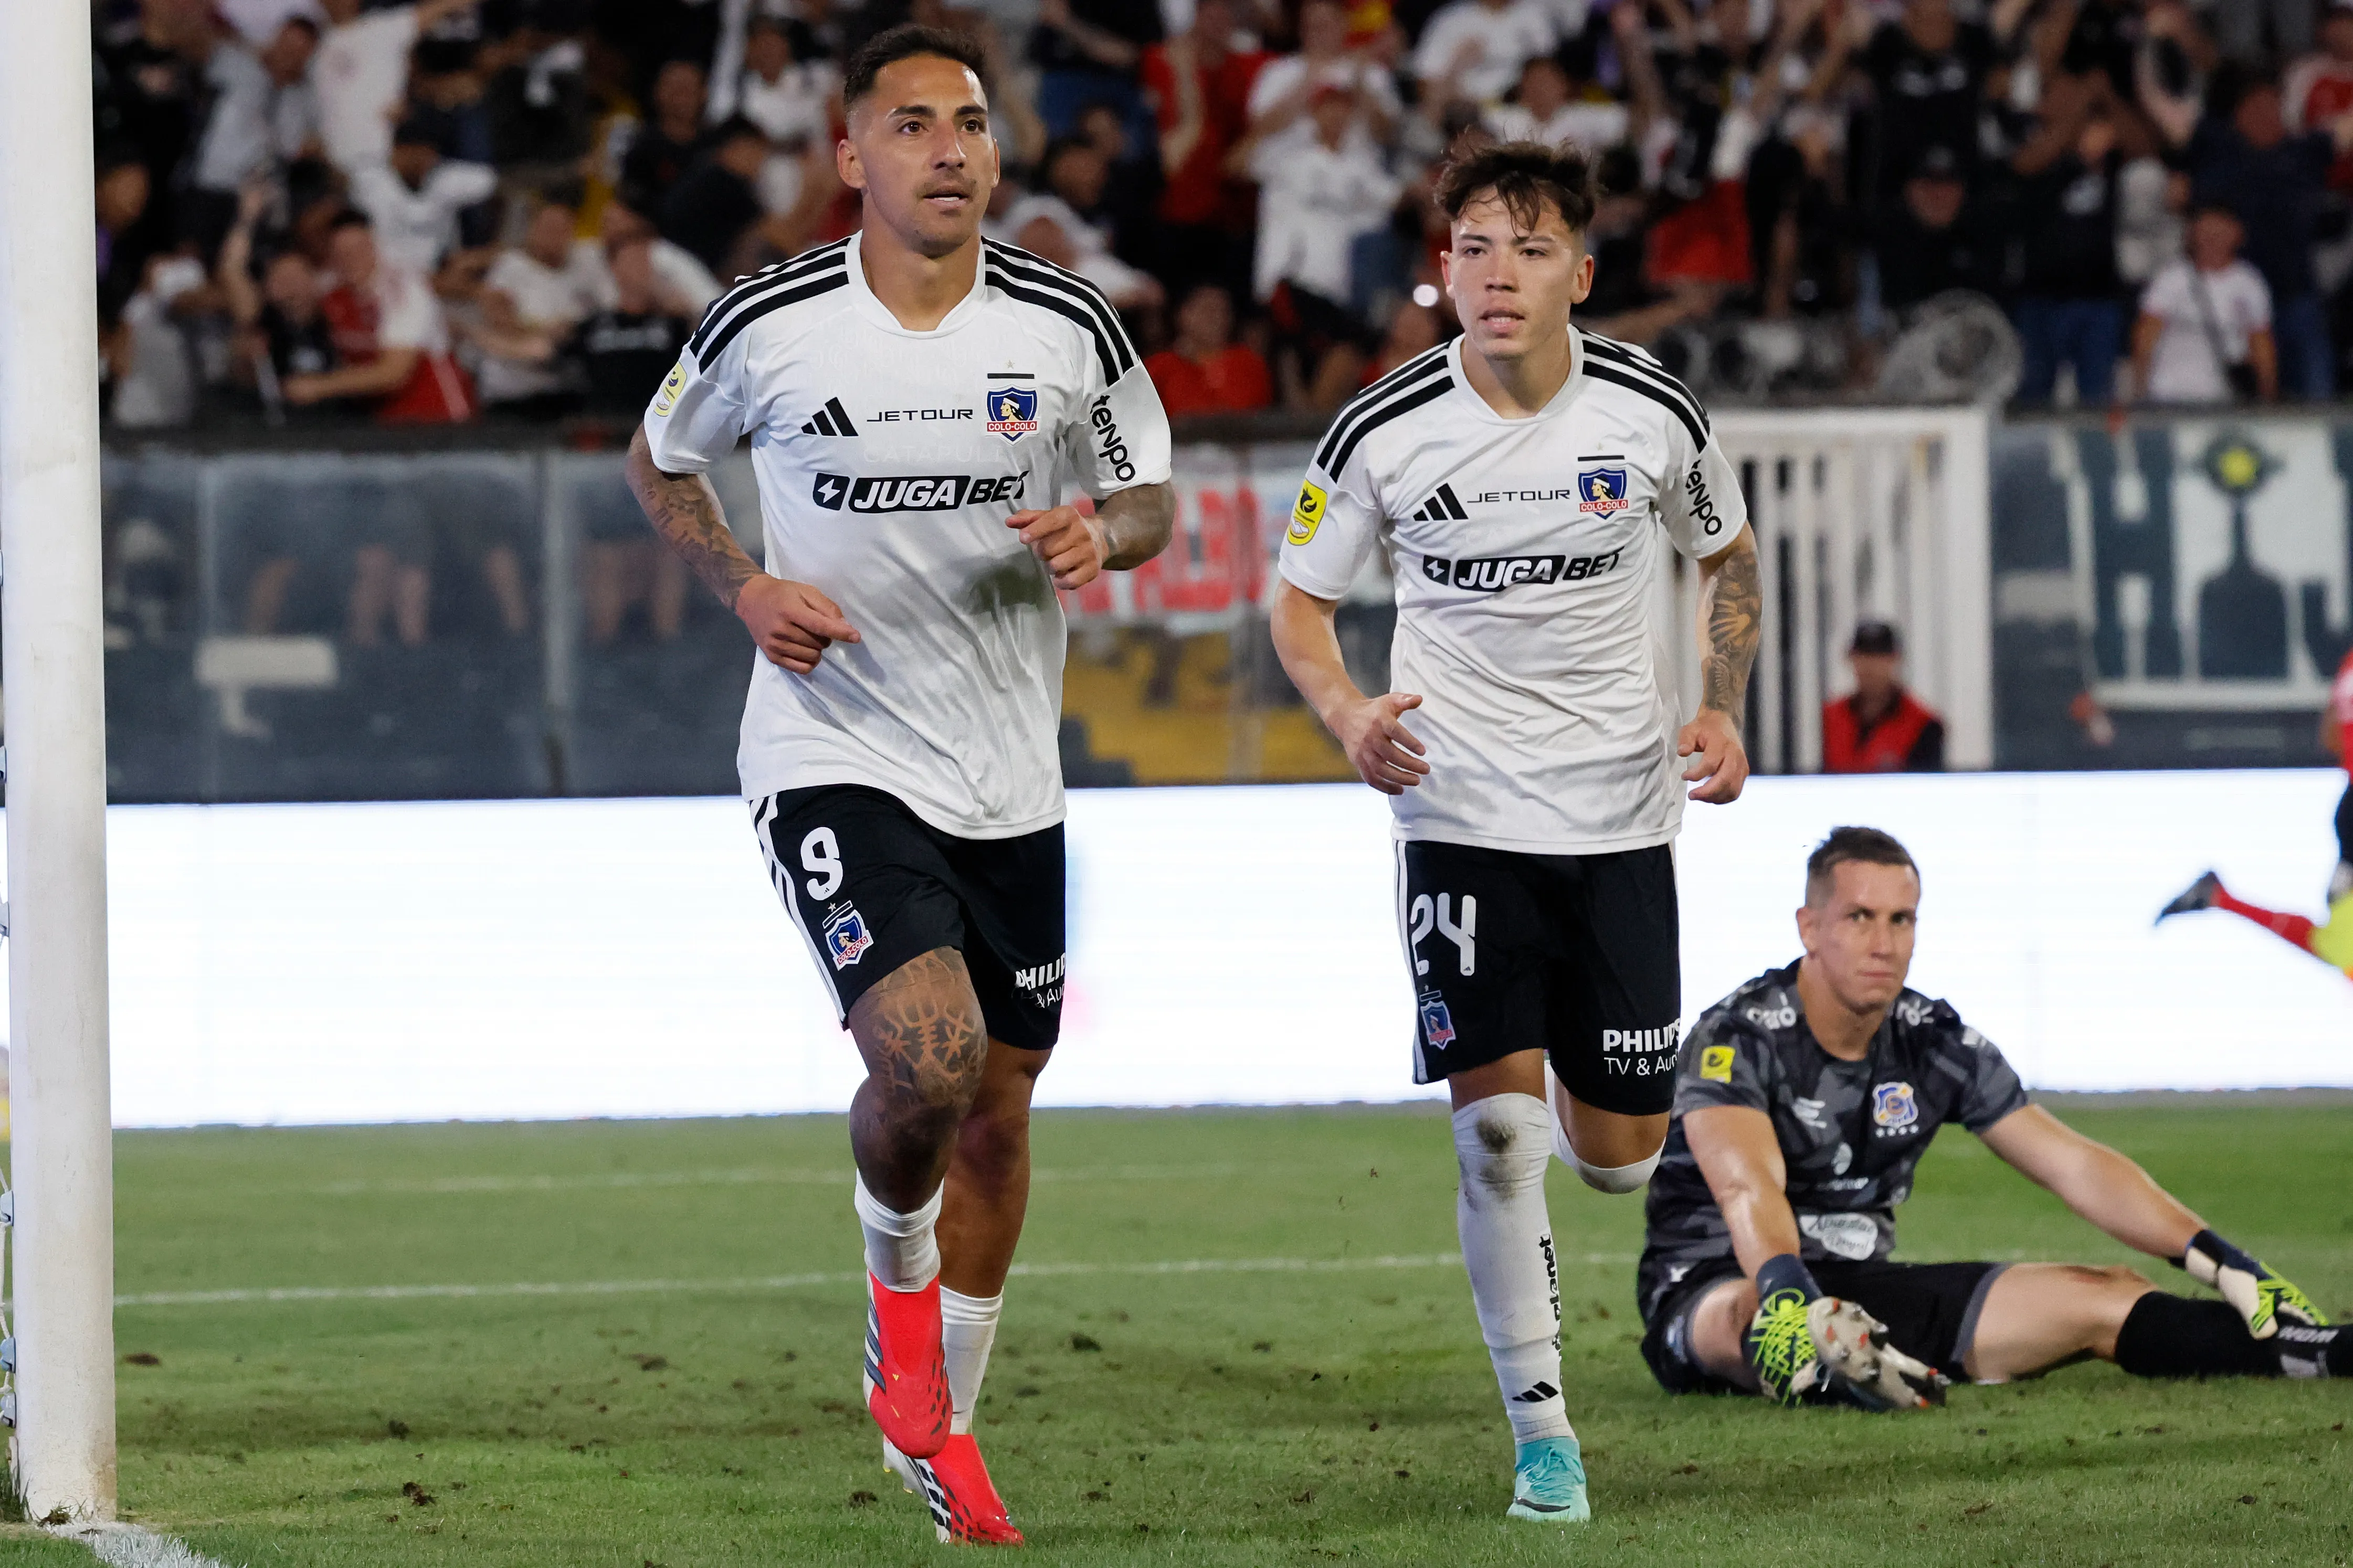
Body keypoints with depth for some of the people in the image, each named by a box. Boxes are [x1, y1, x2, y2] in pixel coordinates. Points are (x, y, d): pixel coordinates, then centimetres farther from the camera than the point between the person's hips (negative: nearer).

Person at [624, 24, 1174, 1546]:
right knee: (928, 1057, -24)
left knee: (997, 1108, 11)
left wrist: (1099, 534, -14)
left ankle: (941, 1428, 29)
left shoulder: (1068, 326, -4)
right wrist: (748, 589, -7)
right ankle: (899, 1283, 8)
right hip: (835, 752, -4)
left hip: (1011, 777, 4)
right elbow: (661, 460, 10)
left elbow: (1152, 495, 10)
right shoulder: (769, 325, -8)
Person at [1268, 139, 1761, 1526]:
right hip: (1461, 816, -1)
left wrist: (1724, 712, -1)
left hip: (1620, 819, 1)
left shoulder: (1654, 413, -6)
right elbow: (1301, 600, 4)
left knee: (1618, 1156, 6)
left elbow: (1729, 557, 13)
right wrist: (1350, 714, -15)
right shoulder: (1384, 434, -10)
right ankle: (1542, 1431, -1)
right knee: (1496, 1132, -12)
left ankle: (1575, 1102, 44)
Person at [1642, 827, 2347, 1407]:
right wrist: (1789, 1296, -54)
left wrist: (2227, 1266, -4)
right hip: (1713, 1290, -5)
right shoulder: (1738, 1039, -15)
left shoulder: (1935, 1042, 4)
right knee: (1763, 1313, -43)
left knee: (2104, 1299, -8)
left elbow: (2076, 1166, 4)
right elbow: (1748, 1187, -33)